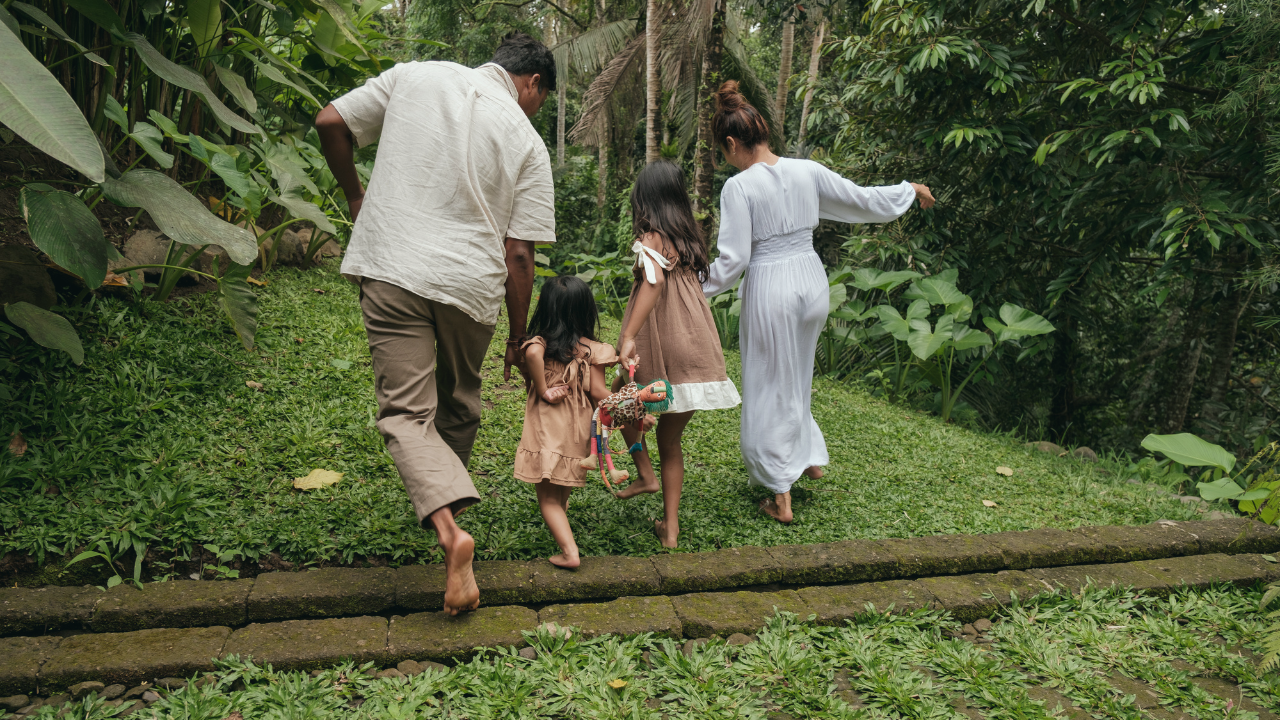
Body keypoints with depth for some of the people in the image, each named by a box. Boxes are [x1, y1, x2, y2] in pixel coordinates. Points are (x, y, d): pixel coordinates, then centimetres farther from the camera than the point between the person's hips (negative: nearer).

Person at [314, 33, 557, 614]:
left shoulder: (415, 76, 7)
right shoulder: (527, 142, 2)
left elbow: (330, 122, 5)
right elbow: (518, 254, -2)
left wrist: (356, 197, 20)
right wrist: (520, 335, 7)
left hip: (391, 267, 0)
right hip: (472, 283, 1)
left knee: (406, 412, -1)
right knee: (459, 407, 22)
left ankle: (447, 525, -20)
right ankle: (447, 499, 36)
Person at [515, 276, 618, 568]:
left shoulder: (539, 343, -4)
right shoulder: (590, 349, -3)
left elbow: (532, 353, -30)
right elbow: (598, 393, -6)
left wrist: (542, 390, -19)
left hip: (546, 429, -2)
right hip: (578, 428, 3)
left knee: (548, 498, 3)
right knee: (562, 493, 26)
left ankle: (569, 552, -9)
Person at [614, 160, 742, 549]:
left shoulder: (651, 238, -8)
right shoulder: (690, 236, 11)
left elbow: (653, 281, -26)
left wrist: (628, 337, -33)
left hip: (661, 351, -6)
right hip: (697, 351, 6)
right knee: (670, 440, 17)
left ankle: (645, 474, 16)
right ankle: (670, 526, 19)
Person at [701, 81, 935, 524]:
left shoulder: (739, 187, -15)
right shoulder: (808, 171, 0)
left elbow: (733, 259, -16)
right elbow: (864, 201, 9)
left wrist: (696, 290, -3)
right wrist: (910, 190, 27)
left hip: (770, 288, -5)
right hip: (811, 278, 6)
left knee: (770, 387, 7)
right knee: (796, 375, 27)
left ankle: (781, 498, 14)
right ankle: (810, 456, 40)